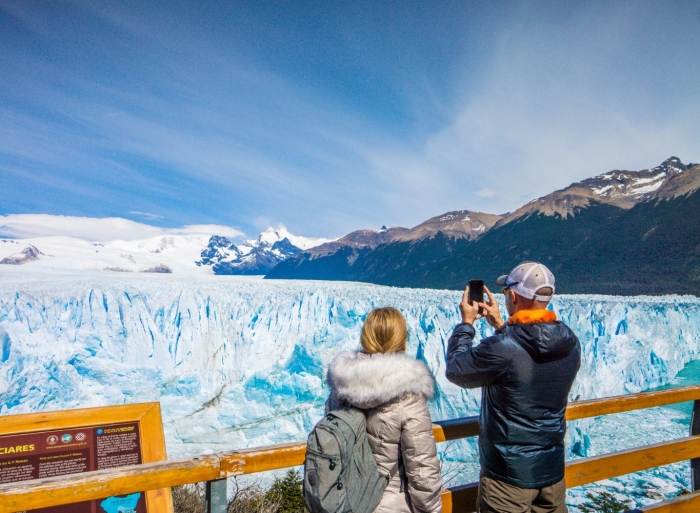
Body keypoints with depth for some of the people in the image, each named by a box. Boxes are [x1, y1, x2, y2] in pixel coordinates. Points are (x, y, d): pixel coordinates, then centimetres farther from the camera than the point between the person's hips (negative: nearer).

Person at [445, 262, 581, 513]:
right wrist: (500, 325, 11)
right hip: (553, 468, 6)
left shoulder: (500, 348, -28)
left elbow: (455, 370, -11)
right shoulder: (571, 343, -7)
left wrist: (466, 323, 0)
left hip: (509, 473, -6)